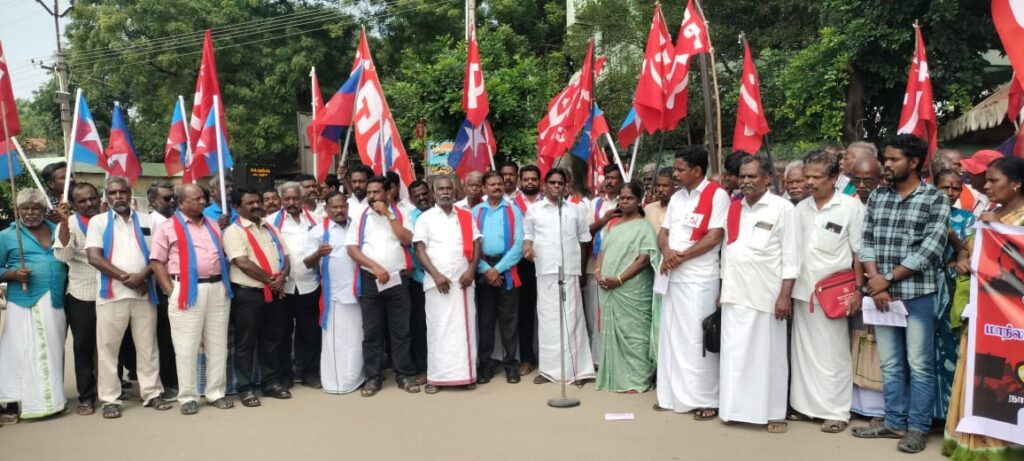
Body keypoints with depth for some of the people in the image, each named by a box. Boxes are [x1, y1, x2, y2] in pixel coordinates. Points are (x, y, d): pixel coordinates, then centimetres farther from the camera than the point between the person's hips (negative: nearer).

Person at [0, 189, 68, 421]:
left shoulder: (57, 229, 13)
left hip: (55, 303, 4)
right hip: (24, 304, -3)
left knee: (53, 353, 9)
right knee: (21, 354, -3)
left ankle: (52, 399, 18)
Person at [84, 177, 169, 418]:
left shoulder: (146, 221, 12)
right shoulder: (98, 221, 6)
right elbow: (94, 257, -5)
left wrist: (142, 276, -12)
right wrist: (124, 277, -12)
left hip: (144, 292, 2)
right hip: (111, 294, -2)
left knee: (147, 345, 6)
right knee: (108, 347, 1)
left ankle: (151, 393, 14)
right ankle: (110, 399, 9)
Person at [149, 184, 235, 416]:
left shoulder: (213, 225, 17)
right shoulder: (168, 227, 0)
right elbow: (157, 261, -4)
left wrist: (225, 283, 10)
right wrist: (171, 290, -10)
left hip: (217, 288, 5)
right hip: (187, 291, -5)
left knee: (218, 345, 9)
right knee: (186, 347, 1)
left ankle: (216, 393, 19)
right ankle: (188, 397, 10)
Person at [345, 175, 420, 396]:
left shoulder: (400, 215, 7)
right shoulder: (360, 217, 7)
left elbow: (407, 240, -9)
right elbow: (352, 248, -1)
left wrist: (388, 214, -9)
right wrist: (375, 267, -12)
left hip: (398, 278, -1)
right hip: (369, 280, 1)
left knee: (400, 329, 4)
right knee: (371, 331, 5)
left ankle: (405, 375, 12)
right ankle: (373, 377, 13)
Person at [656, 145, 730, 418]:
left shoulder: (717, 195, -8)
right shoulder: (676, 198, 14)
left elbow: (715, 237, -15)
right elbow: (663, 232, 13)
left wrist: (681, 257, -12)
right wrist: (667, 251, -9)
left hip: (700, 279, -7)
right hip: (673, 277, 7)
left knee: (697, 339, -4)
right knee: (671, 336, 10)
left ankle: (707, 399, 7)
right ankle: (673, 395, 20)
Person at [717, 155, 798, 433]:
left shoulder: (782, 208, -3)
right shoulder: (733, 209, 11)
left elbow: (790, 256, -6)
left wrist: (785, 295, -13)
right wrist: (722, 289, 12)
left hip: (766, 295, -5)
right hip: (734, 294, 5)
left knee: (768, 355, 3)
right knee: (734, 353, 8)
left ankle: (773, 413, 14)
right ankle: (736, 408, 18)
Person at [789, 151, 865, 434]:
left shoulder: (851, 207, -4)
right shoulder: (801, 208, 9)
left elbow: (860, 253, -4)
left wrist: (858, 290, -8)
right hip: (802, 291, 5)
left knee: (833, 354, 2)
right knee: (803, 350, 11)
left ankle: (836, 411, 12)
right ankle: (805, 404, 22)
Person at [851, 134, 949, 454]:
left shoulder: (935, 199, -4)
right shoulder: (877, 197, 9)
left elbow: (930, 250, -12)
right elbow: (867, 242, 6)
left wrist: (888, 278, -12)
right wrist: (876, 282, -8)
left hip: (917, 294, -4)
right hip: (882, 294, 5)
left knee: (919, 365, 4)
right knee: (890, 364, 12)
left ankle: (918, 428, 15)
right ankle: (895, 423, 23)